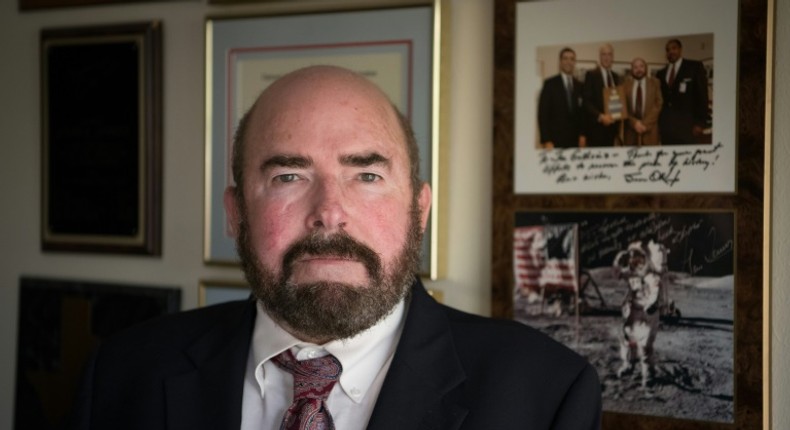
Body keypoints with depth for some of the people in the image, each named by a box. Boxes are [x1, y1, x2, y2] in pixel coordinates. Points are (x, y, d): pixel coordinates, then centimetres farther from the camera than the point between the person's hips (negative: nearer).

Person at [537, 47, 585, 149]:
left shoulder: (579, 86, 12)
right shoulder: (550, 84, 0)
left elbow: (583, 113, 14)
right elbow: (543, 114, -4)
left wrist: (582, 135, 1)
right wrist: (546, 140, -11)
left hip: (575, 140, 4)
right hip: (555, 140, -3)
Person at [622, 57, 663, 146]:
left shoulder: (655, 82, 8)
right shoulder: (625, 83, 8)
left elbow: (658, 105, 2)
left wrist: (645, 123, -8)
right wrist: (634, 122, -9)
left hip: (649, 129, 0)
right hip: (631, 129, 0)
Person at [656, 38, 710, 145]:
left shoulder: (695, 67, 4)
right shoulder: (661, 74, 18)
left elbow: (702, 95, -1)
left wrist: (700, 122, -10)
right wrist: (657, 124, 9)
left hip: (688, 125, -4)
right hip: (666, 125, 4)